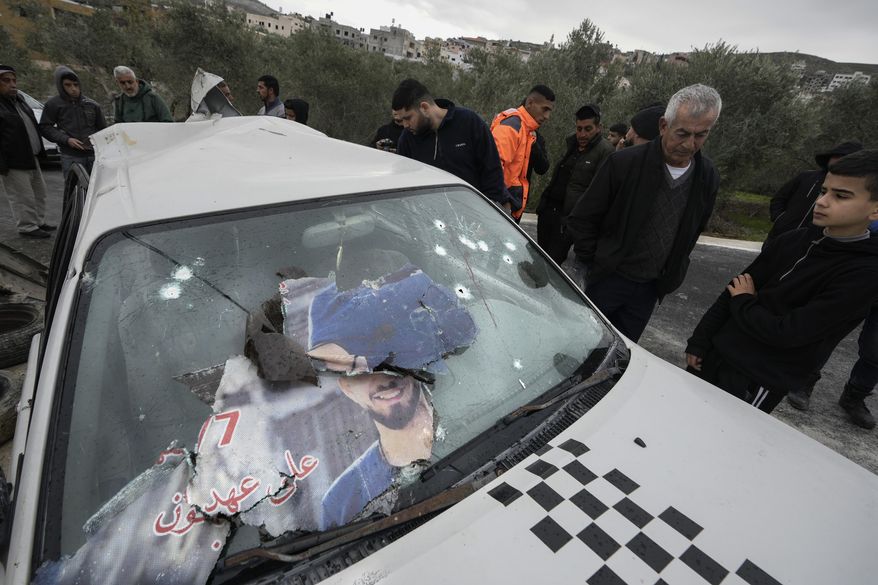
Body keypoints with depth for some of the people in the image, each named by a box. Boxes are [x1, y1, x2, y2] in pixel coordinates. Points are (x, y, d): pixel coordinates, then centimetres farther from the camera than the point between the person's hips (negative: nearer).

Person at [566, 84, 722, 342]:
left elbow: (692, 232, 12)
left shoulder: (708, 179, -2)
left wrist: (669, 277, 12)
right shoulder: (623, 163, -16)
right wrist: (589, 266, -8)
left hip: (649, 289, 4)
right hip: (605, 279, -3)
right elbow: (582, 219, -10)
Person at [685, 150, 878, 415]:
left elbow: (786, 333, -22)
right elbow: (734, 290, 2)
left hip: (760, 379, -5)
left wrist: (743, 304, -5)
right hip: (716, 353, 5)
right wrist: (698, 341, 1)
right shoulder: (791, 241, 1)